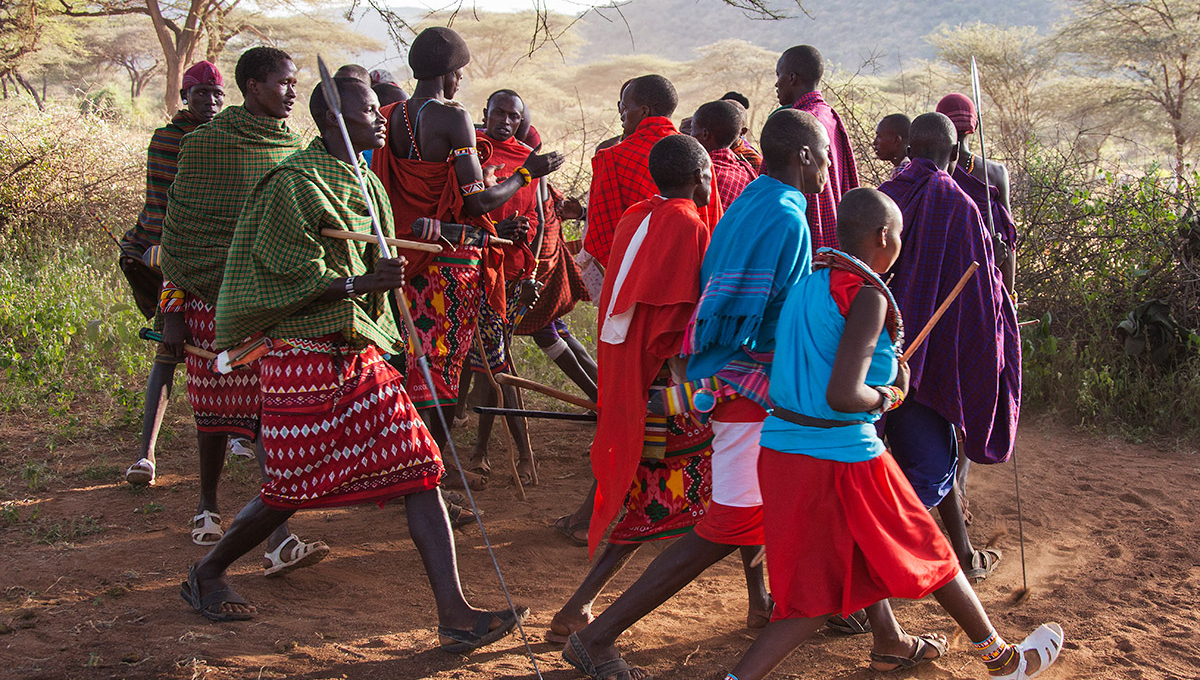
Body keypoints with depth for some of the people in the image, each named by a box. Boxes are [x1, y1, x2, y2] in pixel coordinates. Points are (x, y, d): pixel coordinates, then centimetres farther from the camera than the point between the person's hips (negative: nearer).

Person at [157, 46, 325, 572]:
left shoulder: (292, 147, 9)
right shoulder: (208, 144, -7)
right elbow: (178, 233, -5)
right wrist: (172, 311, -9)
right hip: (215, 296, -3)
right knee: (217, 407, 7)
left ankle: (278, 539, -2)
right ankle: (207, 505, 27)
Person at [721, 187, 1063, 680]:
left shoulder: (808, 281, 9)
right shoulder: (868, 296, -17)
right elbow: (842, 396, -27)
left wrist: (886, 372, 18)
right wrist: (886, 396, -7)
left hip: (781, 449, 7)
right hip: (843, 459, -7)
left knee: (823, 590, 15)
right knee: (929, 556, 15)